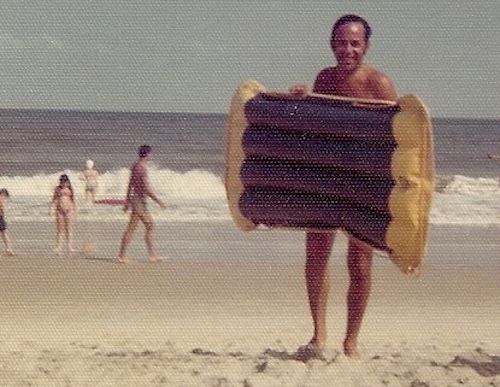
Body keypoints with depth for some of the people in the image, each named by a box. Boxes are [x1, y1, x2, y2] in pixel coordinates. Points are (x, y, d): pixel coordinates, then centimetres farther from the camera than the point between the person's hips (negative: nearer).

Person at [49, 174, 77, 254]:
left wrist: (74, 210, 11)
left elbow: (73, 199, 12)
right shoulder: (57, 189, 5)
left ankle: (70, 246, 2)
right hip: (59, 209, 0)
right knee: (59, 228, 1)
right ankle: (58, 246, 6)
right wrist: (51, 209, -1)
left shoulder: (69, 188, 6)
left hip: (69, 209, 0)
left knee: (69, 227, -1)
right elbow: (54, 199, 6)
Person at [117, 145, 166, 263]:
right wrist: (158, 200, -16)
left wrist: (127, 201, 24)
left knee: (149, 226, 11)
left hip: (134, 198, 10)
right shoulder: (142, 167, -18)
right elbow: (146, 188, -22)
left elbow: (130, 185, 18)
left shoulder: (135, 166, 12)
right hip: (140, 200, -10)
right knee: (131, 228, -5)